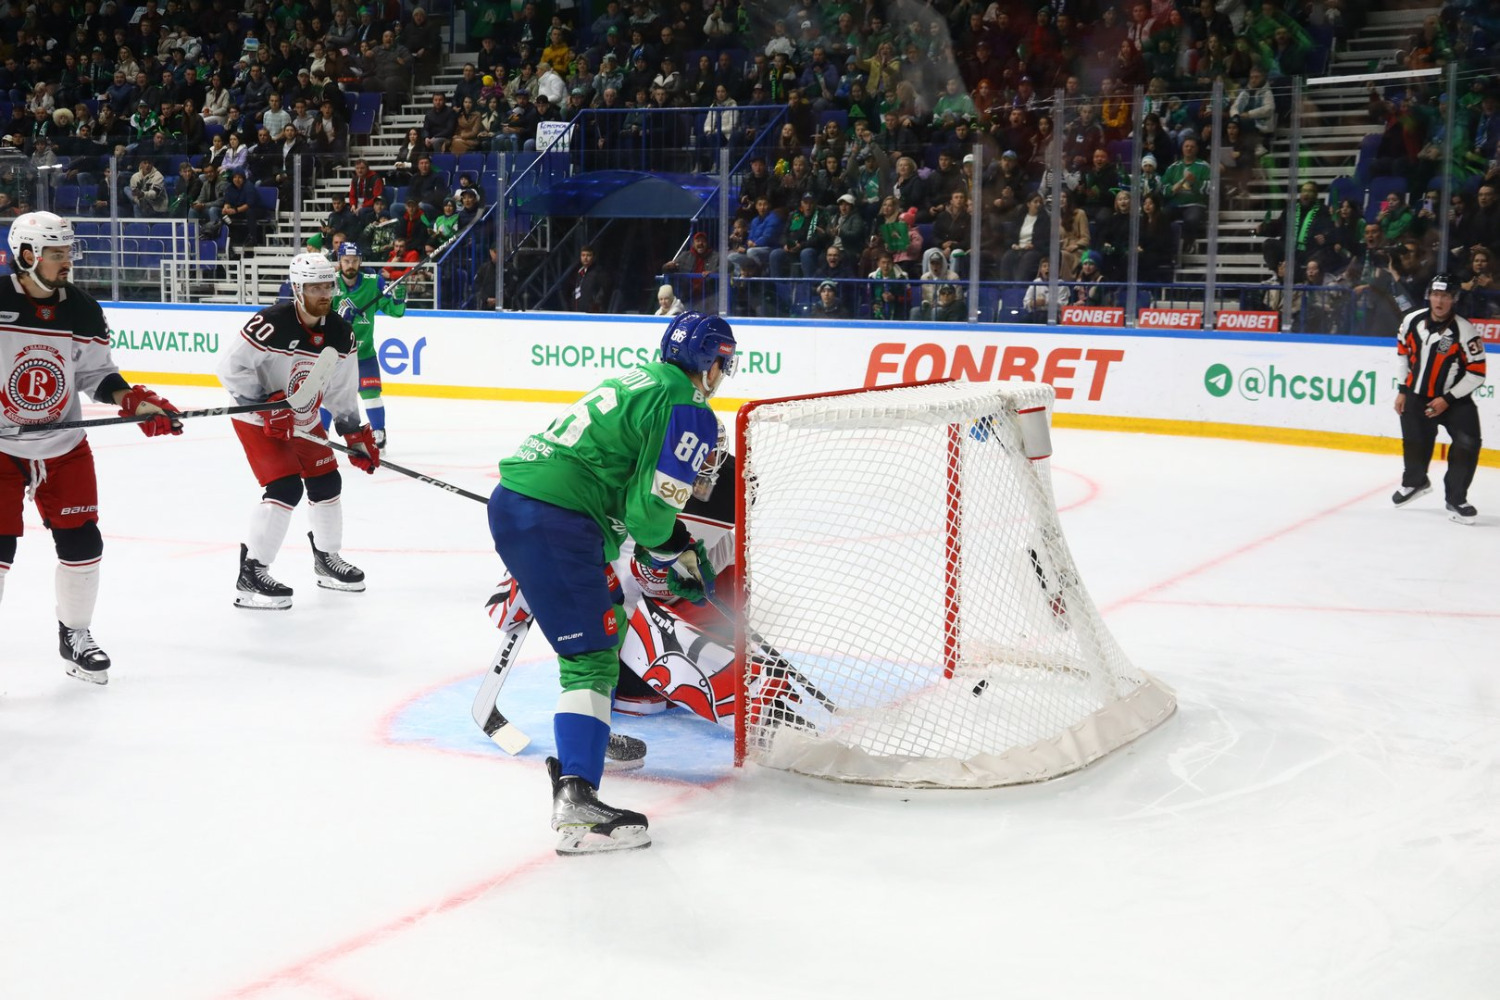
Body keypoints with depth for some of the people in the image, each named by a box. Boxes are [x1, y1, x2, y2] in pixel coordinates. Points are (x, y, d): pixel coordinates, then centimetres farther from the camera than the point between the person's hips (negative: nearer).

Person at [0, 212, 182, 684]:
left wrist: (133, 401, -9)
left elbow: (96, 373, 7)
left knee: (81, 541, 6)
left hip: (64, 446, 4)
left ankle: (75, 636, 25)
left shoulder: (82, 309, -2)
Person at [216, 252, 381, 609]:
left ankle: (327, 559, 35)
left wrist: (357, 436, 4)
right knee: (285, 488, -20)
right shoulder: (271, 324, -27)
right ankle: (251, 576, -13)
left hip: (304, 421, 7)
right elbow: (230, 368, -24)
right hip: (258, 420, -7)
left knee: (326, 484, 12)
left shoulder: (341, 333, -6)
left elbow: (341, 391, 5)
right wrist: (266, 404, -27)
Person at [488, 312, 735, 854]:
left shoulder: (639, 382, 22)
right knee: (592, 653, -11)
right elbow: (649, 509, -11)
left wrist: (682, 544, 24)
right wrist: (684, 560, 9)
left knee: (607, 615, 28)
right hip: (552, 521, -10)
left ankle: (588, 736, 43)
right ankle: (574, 799, -23)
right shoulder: (688, 411, -6)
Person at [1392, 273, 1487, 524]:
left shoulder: (1465, 331, -18)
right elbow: (1403, 352, 11)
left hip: (1455, 399, -3)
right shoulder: (1412, 320, -6)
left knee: (1467, 444, -20)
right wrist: (1402, 390, 8)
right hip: (1417, 395, 3)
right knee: (1415, 445, 8)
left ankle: (1456, 499, -5)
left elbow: (1477, 372, -15)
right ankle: (1415, 482, 41)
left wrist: (1447, 400, -17)